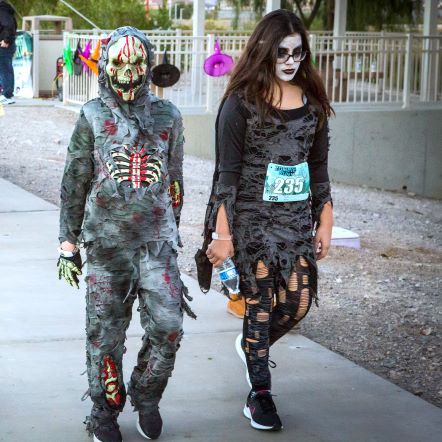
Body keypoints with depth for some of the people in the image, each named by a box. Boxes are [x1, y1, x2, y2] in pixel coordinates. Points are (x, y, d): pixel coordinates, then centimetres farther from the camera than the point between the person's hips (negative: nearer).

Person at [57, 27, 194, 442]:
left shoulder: (167, 116, 7)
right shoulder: (93, 117, 2)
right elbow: (74, 184, 5)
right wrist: (68, 243, 4)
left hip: (157, 239, 1)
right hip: (107, 241, -1)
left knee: (167, 326, -9)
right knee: (105, 333, 3)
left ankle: (146, 395, 16)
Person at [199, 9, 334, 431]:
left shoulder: (312, 99, 6)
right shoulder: (242, 101, -8)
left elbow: (319, 166, 12)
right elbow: (228, 172, -8)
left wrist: (325, 222, 10)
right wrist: (223, 234, -10)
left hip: (297, 217, 5)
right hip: (253, 217, -5)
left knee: (299, 301, 1)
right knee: (260, 301, 0)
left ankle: (252, 345, 32)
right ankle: (259, 393, 13)